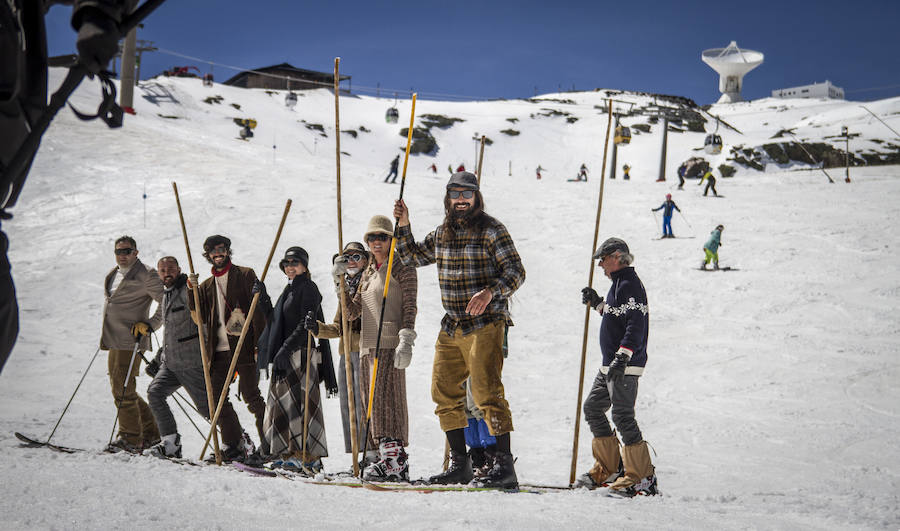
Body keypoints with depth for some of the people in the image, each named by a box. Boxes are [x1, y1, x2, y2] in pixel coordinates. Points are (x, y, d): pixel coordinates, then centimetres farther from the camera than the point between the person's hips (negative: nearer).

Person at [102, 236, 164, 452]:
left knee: (123, 391, -11)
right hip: (115, 342, 9)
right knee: (119, 390, 11)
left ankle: (130, 438, -3)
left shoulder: (146, 276, -8)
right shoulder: (112, 275, 17)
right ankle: (151, 432, 19)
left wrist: (149, 325, -15)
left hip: (131, 342, -9)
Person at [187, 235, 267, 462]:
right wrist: (192, 292, -3)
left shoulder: (245, 275, 4)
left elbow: (258, 310, -2)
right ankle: (234, 445, 8)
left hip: (244, 347, -5)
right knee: (216, 397, -1)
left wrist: (259, 343, -11)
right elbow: (200, 319, 10)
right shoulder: (207, 286, 19)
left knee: (251, 396, -8)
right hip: (220, 351, 5)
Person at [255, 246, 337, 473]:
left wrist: (286, 348, -21)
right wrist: (263, 299, 10)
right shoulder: (289, 290, 22)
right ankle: (293, 453, 12)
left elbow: (306, 324, -15)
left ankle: (309, 457, -13)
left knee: (300, 403, -12)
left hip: (302, 354, -9)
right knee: (284, 404, 8)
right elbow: (276, 322, 21)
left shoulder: (308, 288, -6)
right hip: (286, 355, 9)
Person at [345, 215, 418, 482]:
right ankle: (391, 459, 4)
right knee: (374, 401, 4)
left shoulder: (402, 268, 1)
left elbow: (409, 307, -8)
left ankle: (394, 458, -24)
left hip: (389, 342, -8)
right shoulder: (368, 272, 23)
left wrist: (406, 340, -20)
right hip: (368, 344, 8)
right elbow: (353, 310, 23)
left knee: (384, 397, -18)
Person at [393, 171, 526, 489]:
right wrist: (403, 226, 13)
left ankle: (503, 465, -14)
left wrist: (490, 292, -28)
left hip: (485, 325, -7)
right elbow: (411, 257, 28)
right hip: (451, 328, 7)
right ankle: (460, 464, 15)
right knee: (445, 394, 7)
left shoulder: (491, 230, -5)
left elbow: (515, 271, -11)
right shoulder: (441, 235, 15)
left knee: (487, 393, -15)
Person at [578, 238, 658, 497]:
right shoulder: (619, 283, 18)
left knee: (622, 416, -12)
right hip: (611, 365, 11)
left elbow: (636, 323, -24)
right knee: (593, 408, 14)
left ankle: (641, 477, -8)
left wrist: (623, 356, -30)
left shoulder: (629, 284, -14)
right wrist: (597, 303, 25)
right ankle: (609, 469, 21)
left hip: (625, 366, -11)